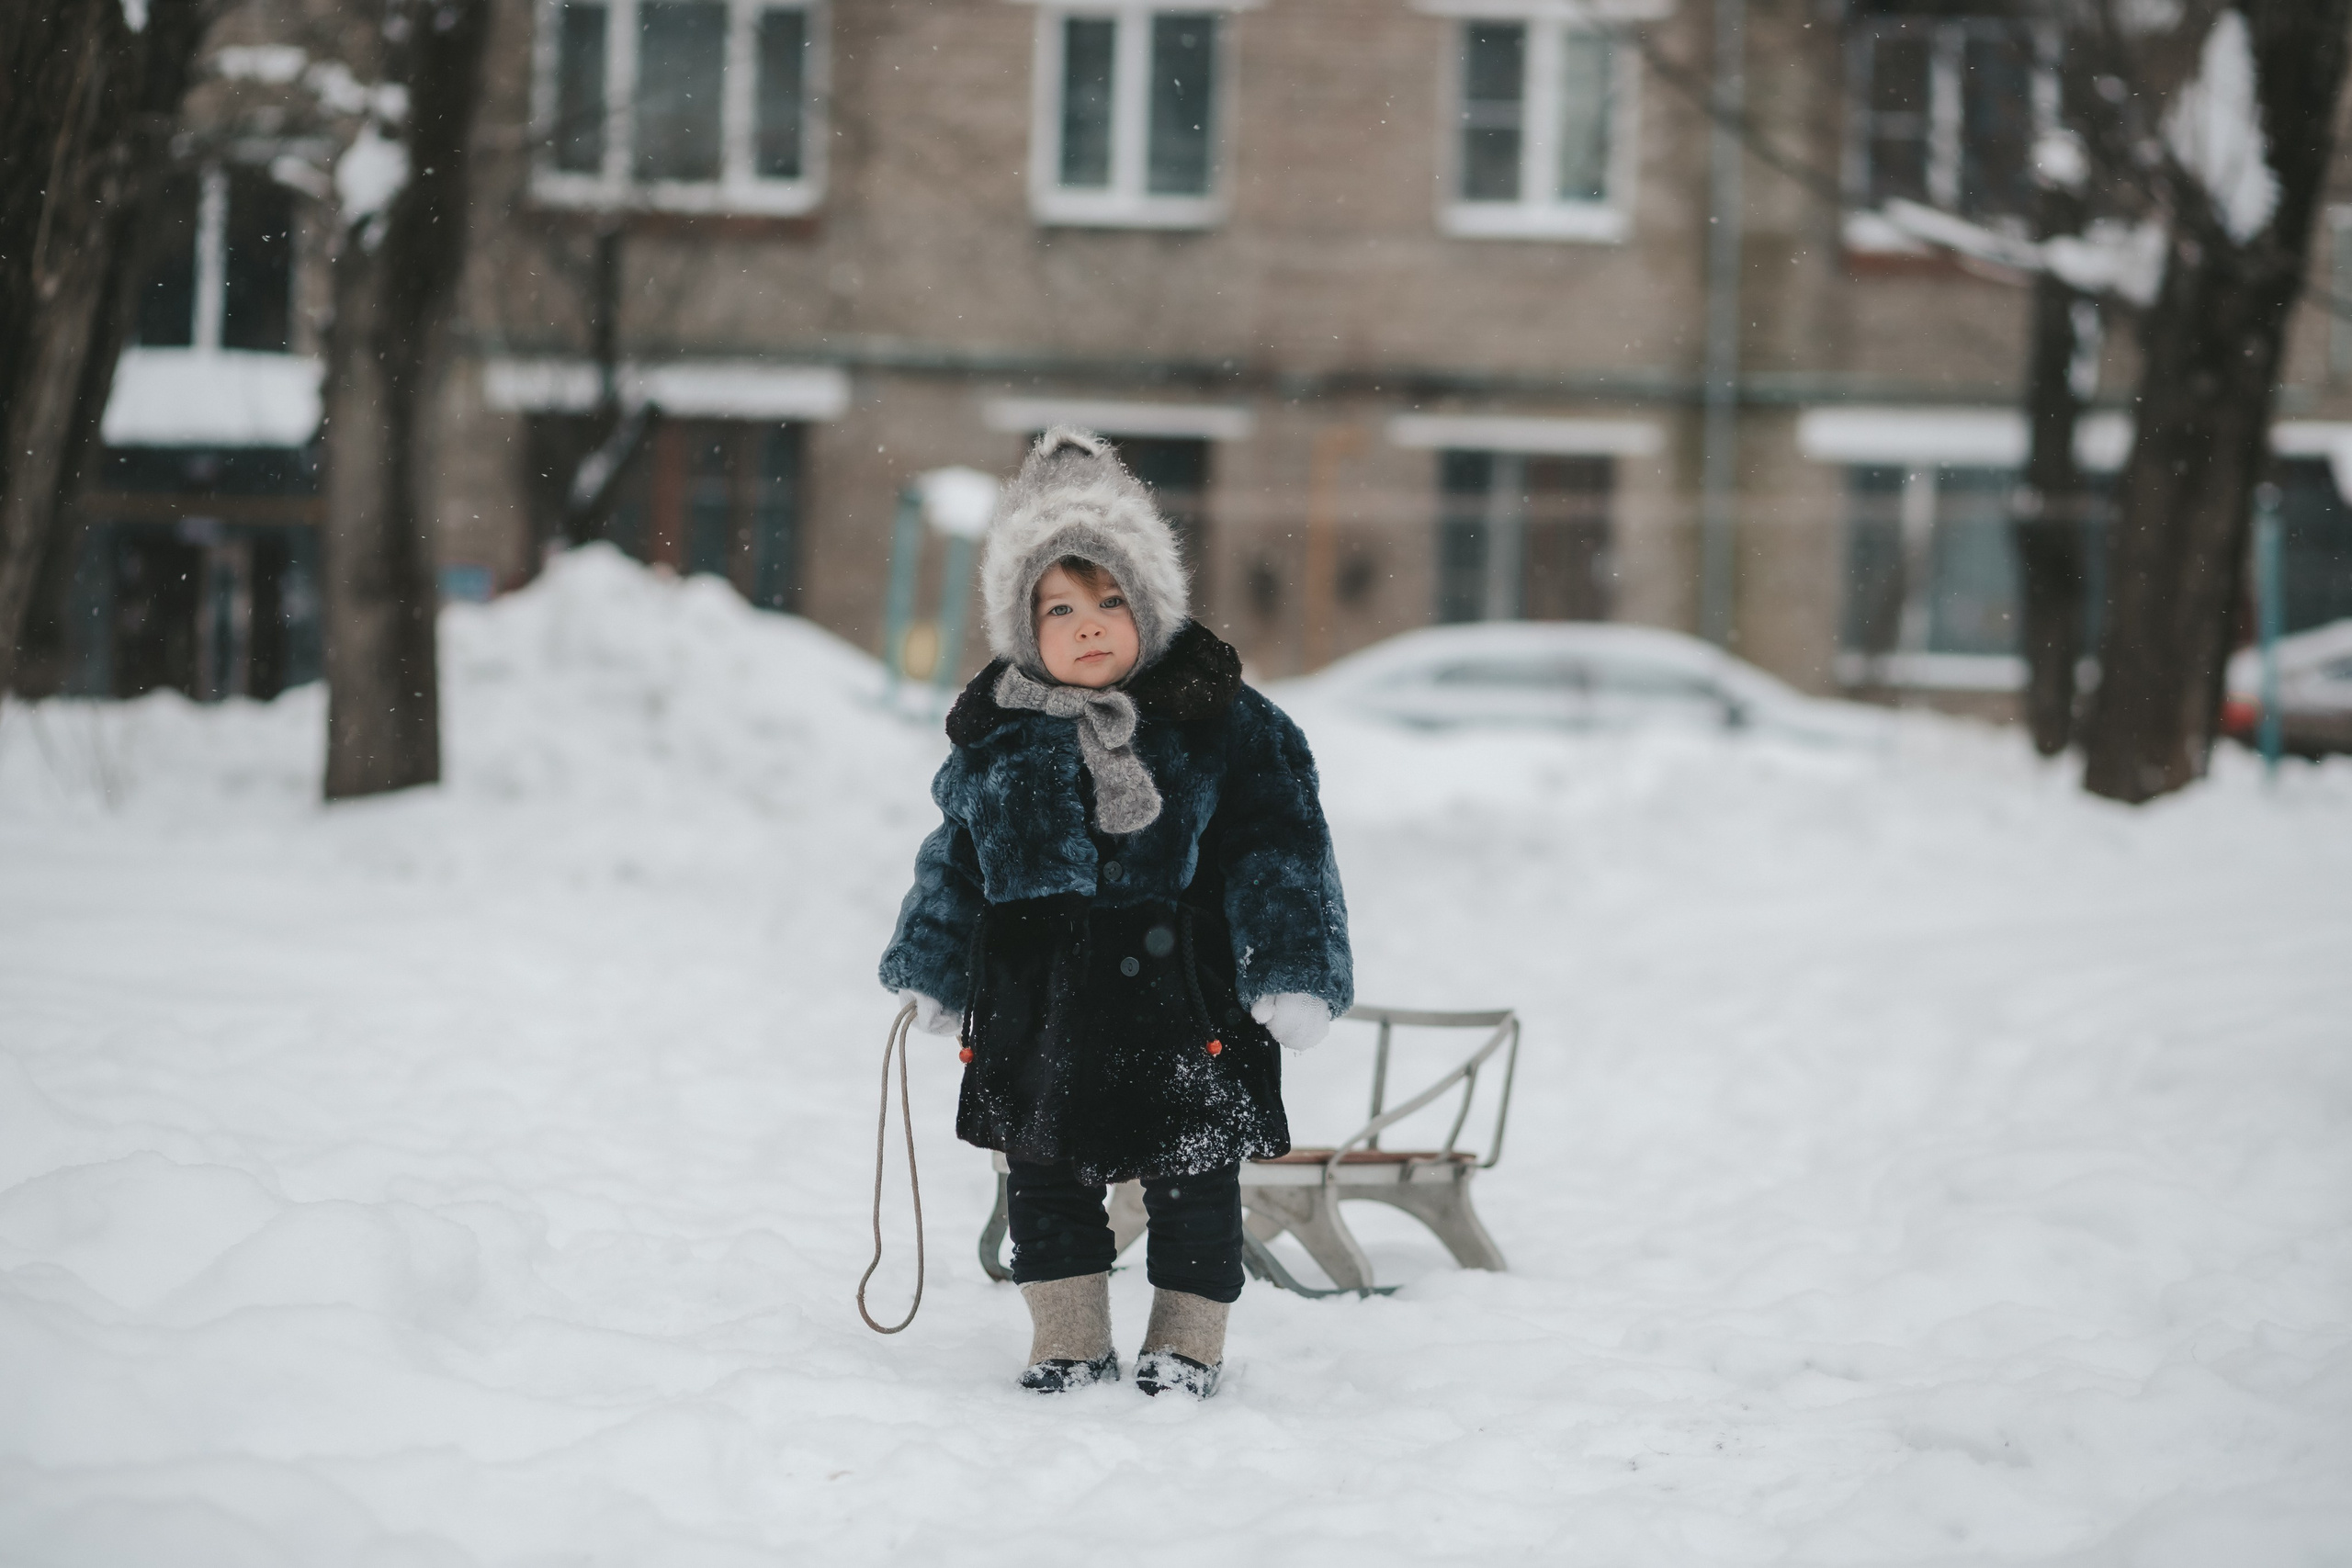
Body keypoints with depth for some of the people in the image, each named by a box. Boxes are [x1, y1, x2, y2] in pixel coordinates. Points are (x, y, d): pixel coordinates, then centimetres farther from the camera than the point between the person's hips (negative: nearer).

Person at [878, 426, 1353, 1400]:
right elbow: (956, 860, 14)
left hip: (1178, 993, -3)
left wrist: (1293, 973, -9)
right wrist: (933, 974, 17)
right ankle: (1070, 1340, 25)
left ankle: (1187, 1341, 22)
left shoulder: (1221, 725, -6)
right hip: (1039, 1003, 3)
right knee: (1045, 1172, 11)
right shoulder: (995, 737, 3)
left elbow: (1277, 845, -4)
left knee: (1192, 1173, 6)